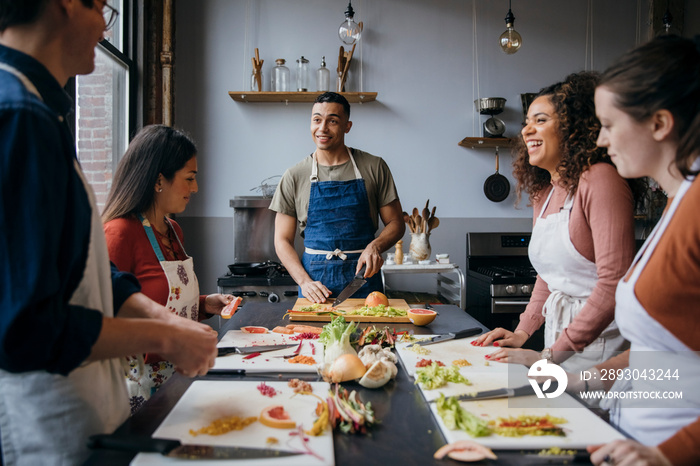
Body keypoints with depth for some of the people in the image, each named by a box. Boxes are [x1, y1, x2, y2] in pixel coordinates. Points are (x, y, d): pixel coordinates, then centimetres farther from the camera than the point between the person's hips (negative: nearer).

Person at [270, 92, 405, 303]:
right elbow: (283, 240, 4)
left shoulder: (374, 167, 3)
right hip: (315, 280, 0)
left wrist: (375, 246, -13)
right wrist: (305, 281, -11)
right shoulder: (294, 177, 3)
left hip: (363, 273, 0)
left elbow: (396, 223, 8)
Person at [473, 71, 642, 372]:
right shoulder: (544, 192, 9)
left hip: (598, 341, -7)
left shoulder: (600, 180, -16)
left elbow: (614, 282, -22)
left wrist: (550, 355, -21)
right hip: (559, 340, 7)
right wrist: (523, 331, 8)